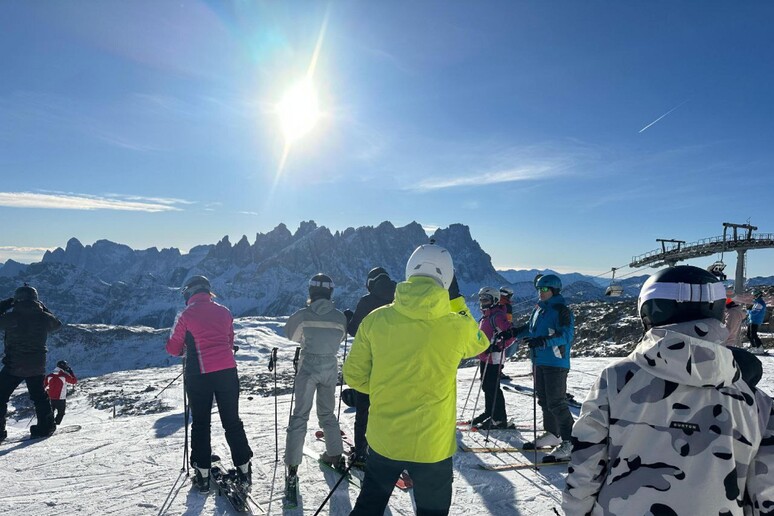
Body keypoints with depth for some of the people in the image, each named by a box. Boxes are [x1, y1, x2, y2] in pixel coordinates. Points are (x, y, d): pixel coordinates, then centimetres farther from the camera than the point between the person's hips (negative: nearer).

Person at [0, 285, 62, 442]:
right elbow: (57, 324, 16)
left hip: (13, 366, -3)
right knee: (39, 396, 17)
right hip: (37, 366, 4)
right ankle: (46, 426, 20)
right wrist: (43, 309, 18)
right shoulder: (43, 317, -4)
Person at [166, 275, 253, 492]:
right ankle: (243, 469, 18)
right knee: (232, 421, 13)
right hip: (227, 372, 3)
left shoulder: (186, 316, -6)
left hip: (199, 375, -3)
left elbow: (174, 348, 2)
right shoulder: (224, 312, 5)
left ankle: (202, 474, 18)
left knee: (200, 424, 12)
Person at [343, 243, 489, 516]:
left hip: (383, 439, 2)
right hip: (432, 445, -2)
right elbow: (480, 343, 9)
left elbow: (354, 375, -2)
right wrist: (457, 299, 9)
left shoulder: (375, 319, -11)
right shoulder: (456, 326, -15)